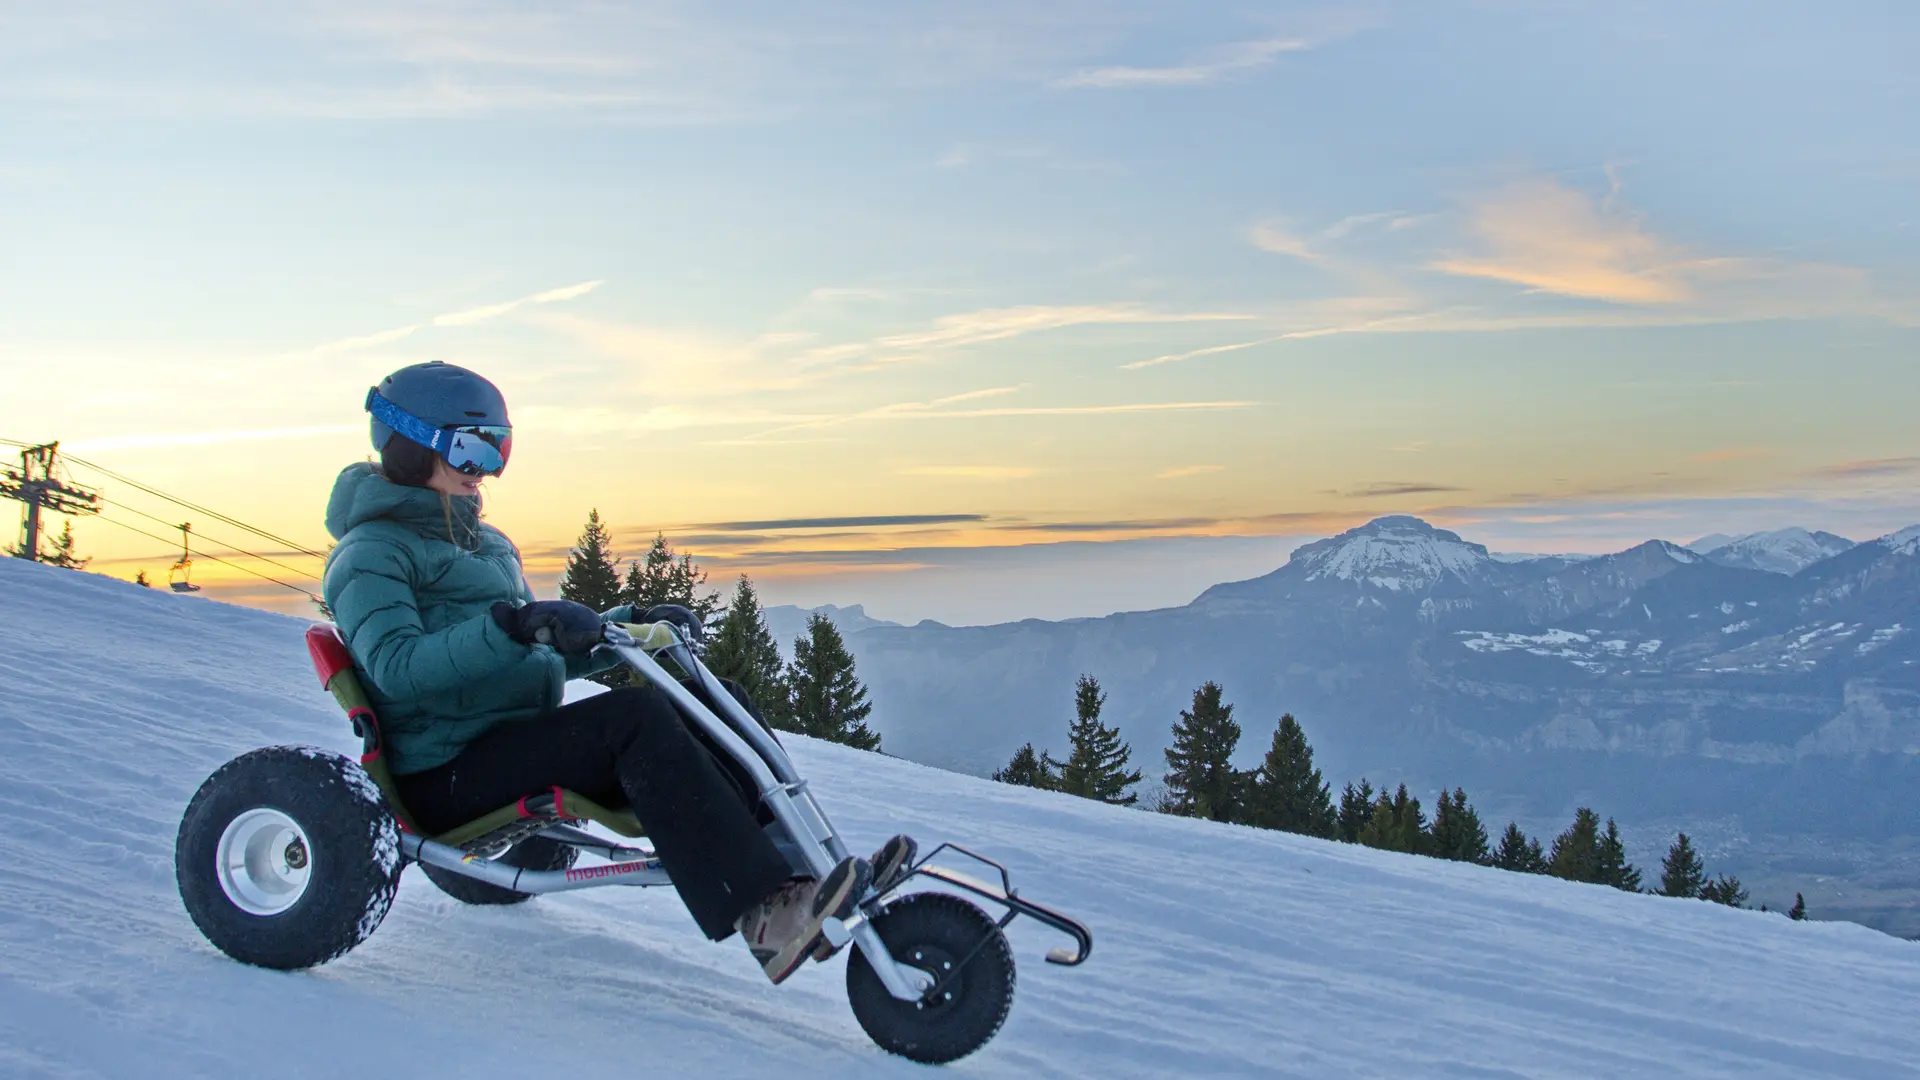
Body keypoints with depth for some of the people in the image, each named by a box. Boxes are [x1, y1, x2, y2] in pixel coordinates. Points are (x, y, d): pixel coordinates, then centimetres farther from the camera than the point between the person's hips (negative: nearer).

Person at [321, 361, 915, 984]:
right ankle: (762, 914, -39)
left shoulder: (482, 543, 23)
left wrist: (629, 626, 7)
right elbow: (396, 667, -23)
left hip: (518, 741, 8)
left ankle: (796, 869, -21)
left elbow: (542, 658, 23)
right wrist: (514, 624, -35)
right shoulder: (372, 552, -4)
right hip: (444, 775, -8)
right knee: (637, 717, -31)